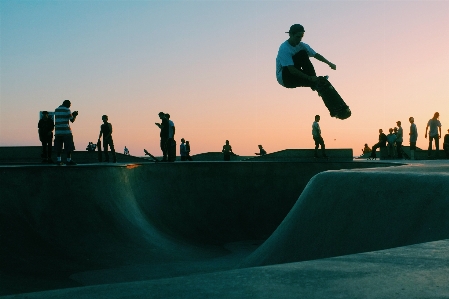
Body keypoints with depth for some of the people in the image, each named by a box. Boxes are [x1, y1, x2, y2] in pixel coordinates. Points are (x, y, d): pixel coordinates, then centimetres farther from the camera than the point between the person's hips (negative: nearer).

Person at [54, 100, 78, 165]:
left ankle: (58, 160, 1)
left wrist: (72, 114, 27)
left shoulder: (56, 110, 16)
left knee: (58, 147, 6)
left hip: (57, 131, 6)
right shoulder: (67, 110, -3)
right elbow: (72, 120, 0)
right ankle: (69, 160, -3)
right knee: (69, 147, -2)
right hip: (66, 131, -6)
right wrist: (75, 115, 19)